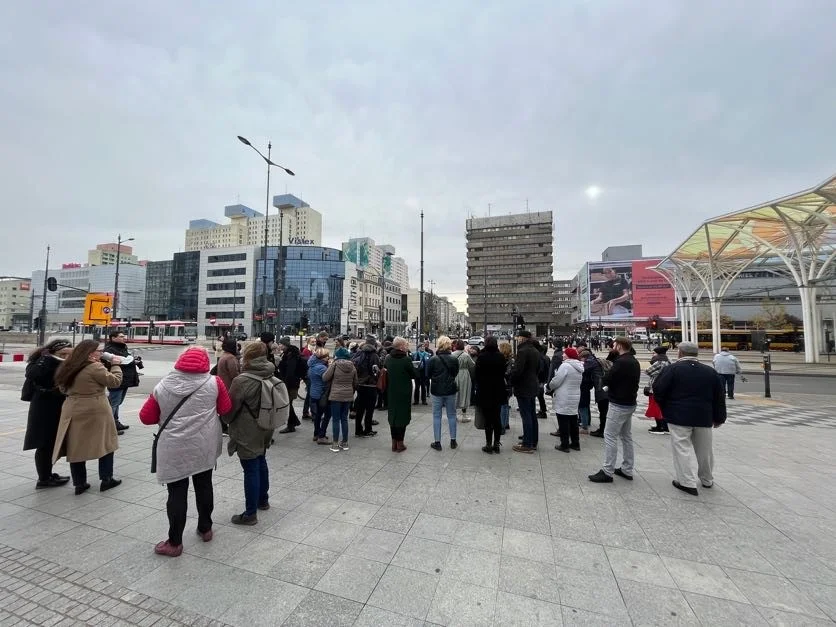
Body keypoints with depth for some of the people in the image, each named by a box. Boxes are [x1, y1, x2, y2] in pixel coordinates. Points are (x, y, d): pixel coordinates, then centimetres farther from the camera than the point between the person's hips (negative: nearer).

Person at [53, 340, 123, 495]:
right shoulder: (95, 367, -17)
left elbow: (63, 388, 19)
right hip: (95, 412, -7)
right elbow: (115, 381, -12)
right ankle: (106, 479, 15)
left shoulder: (70, 367, 8)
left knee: (76, 447, 11)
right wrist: (115, 364, -2)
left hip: (73, 412, 7)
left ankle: (79, 483, 17)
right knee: (105, 444, 8)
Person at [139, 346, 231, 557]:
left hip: (174, 449, -1)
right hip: (204, 447, 1)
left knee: (177, 493, 9)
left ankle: (174, 543, 19)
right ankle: (205, 529, 33)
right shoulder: (213, 382, -10)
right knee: (204, 486, 18)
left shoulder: (163, 386, -6)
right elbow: (225, 408, 0)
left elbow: (146, 417, 3)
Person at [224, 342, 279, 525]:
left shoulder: (242, 381, -21)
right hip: (264, 432, 7)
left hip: (247, 435, -7)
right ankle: (263, 500, 40)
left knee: (251, 470, 2)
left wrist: (226, 419, 10)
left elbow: (229, 409, -14)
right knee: (261, 463, 23)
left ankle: (250, 514, 15)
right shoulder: (273, 380, -1)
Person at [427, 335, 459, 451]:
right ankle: (453, 441, 23)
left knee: (437, 416, 9)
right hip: (450, 390, 2)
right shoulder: (454, 359, -7)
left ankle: (437, 442, 13)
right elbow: (456, 373, 6)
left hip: (436, 391, -2)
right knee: (451, 415, 15)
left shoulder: (433, 359, -14)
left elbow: (428, 374, -4)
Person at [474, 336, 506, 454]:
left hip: (485, 391, -4)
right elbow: (503, 373, 6)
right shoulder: (501, 356, -2)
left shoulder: (482, 356, -14)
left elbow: (476, 374, -8)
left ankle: (489, 445, 9)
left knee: (488, 419, 3)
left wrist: (478, 385, 7)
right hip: (498, 391, 4)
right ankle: (496, 444, 19)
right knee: (497, 418, 12)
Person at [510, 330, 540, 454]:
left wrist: (511, 381, -9)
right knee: (532, 415, 16)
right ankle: (533, 442, 25)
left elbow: (517, 370, -23)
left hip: (523, 388, -9)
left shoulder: (522, 351, -19)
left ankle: (527, 445, 3)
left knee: (526, 416, -3)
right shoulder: (535, 351, 11)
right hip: (533, 387, 9)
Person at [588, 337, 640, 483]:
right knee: (627, 437, 16)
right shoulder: (634, 362, 10)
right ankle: (627, 470, 24)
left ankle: (607, 472, -1)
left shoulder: (621, 362, -21)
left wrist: (608, 372, 1)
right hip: (630, 403, 10)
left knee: (610, 436, -5)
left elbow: (606, 380, -18)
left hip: (619, 405, -10)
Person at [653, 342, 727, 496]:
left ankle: (687, 482, 2)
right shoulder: (710, 371, 6)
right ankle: (707, 480, 34)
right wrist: (718, 418, 17)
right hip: (704, 417, 5)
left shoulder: (672, 369, -10)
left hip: (679, 416, -5)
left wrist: (665, 407, 6)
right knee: (704, 449, 18)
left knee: (682, 449, 1)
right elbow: (719, 397, 9)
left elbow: (658, 390, -12)